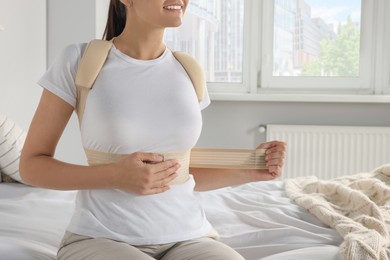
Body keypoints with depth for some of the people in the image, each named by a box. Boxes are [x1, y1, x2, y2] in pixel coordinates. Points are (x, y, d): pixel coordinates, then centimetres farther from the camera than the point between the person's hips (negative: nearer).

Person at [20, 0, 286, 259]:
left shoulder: (188, 71, 6)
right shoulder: (80, 60, -5)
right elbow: (31, 166, -3)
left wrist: (249, 170, 1)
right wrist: (115, 176, -17)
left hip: (187, 237, 3)